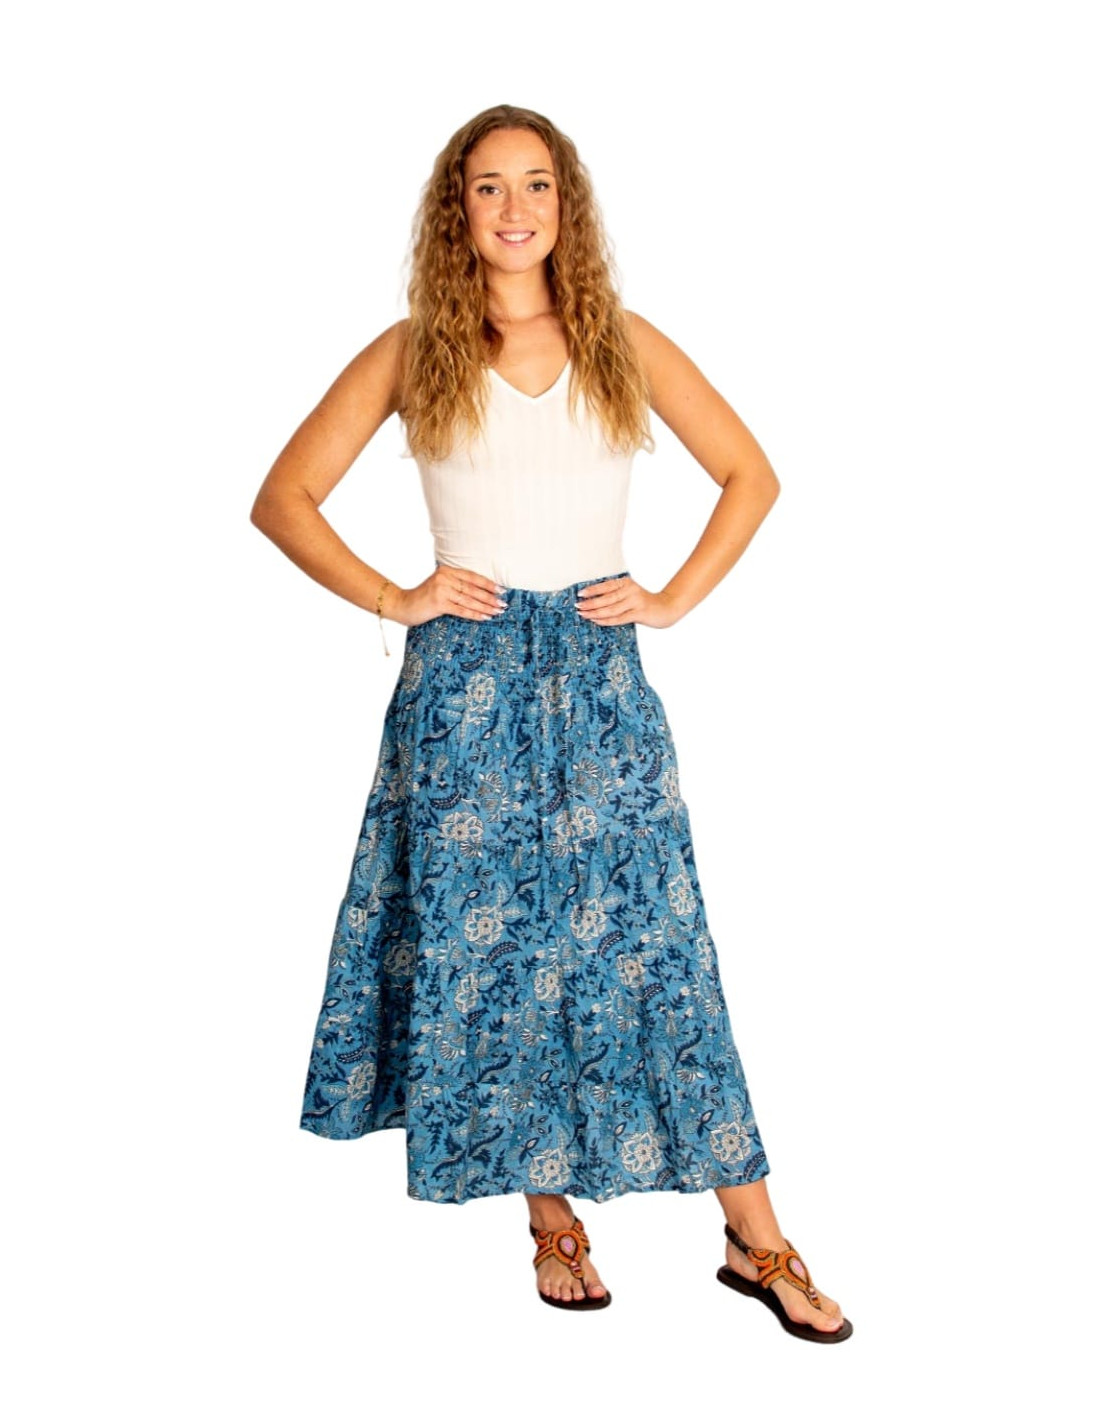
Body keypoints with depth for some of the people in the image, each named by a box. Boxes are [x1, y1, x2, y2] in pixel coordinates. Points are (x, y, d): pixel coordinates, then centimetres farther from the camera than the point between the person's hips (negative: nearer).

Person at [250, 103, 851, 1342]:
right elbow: (282, 499, 5)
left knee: (646, 941, 0)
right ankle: (552, 1219, 21)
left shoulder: (624, 344, 7)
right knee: (487, 946, 4)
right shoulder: (411, 352, 4)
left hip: (597, 677, 0)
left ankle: (757, 1243, 10)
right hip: (466, 681, 0)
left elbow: (751, 474, 12)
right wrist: (393, 600, -4)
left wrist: (673, 599, 1)